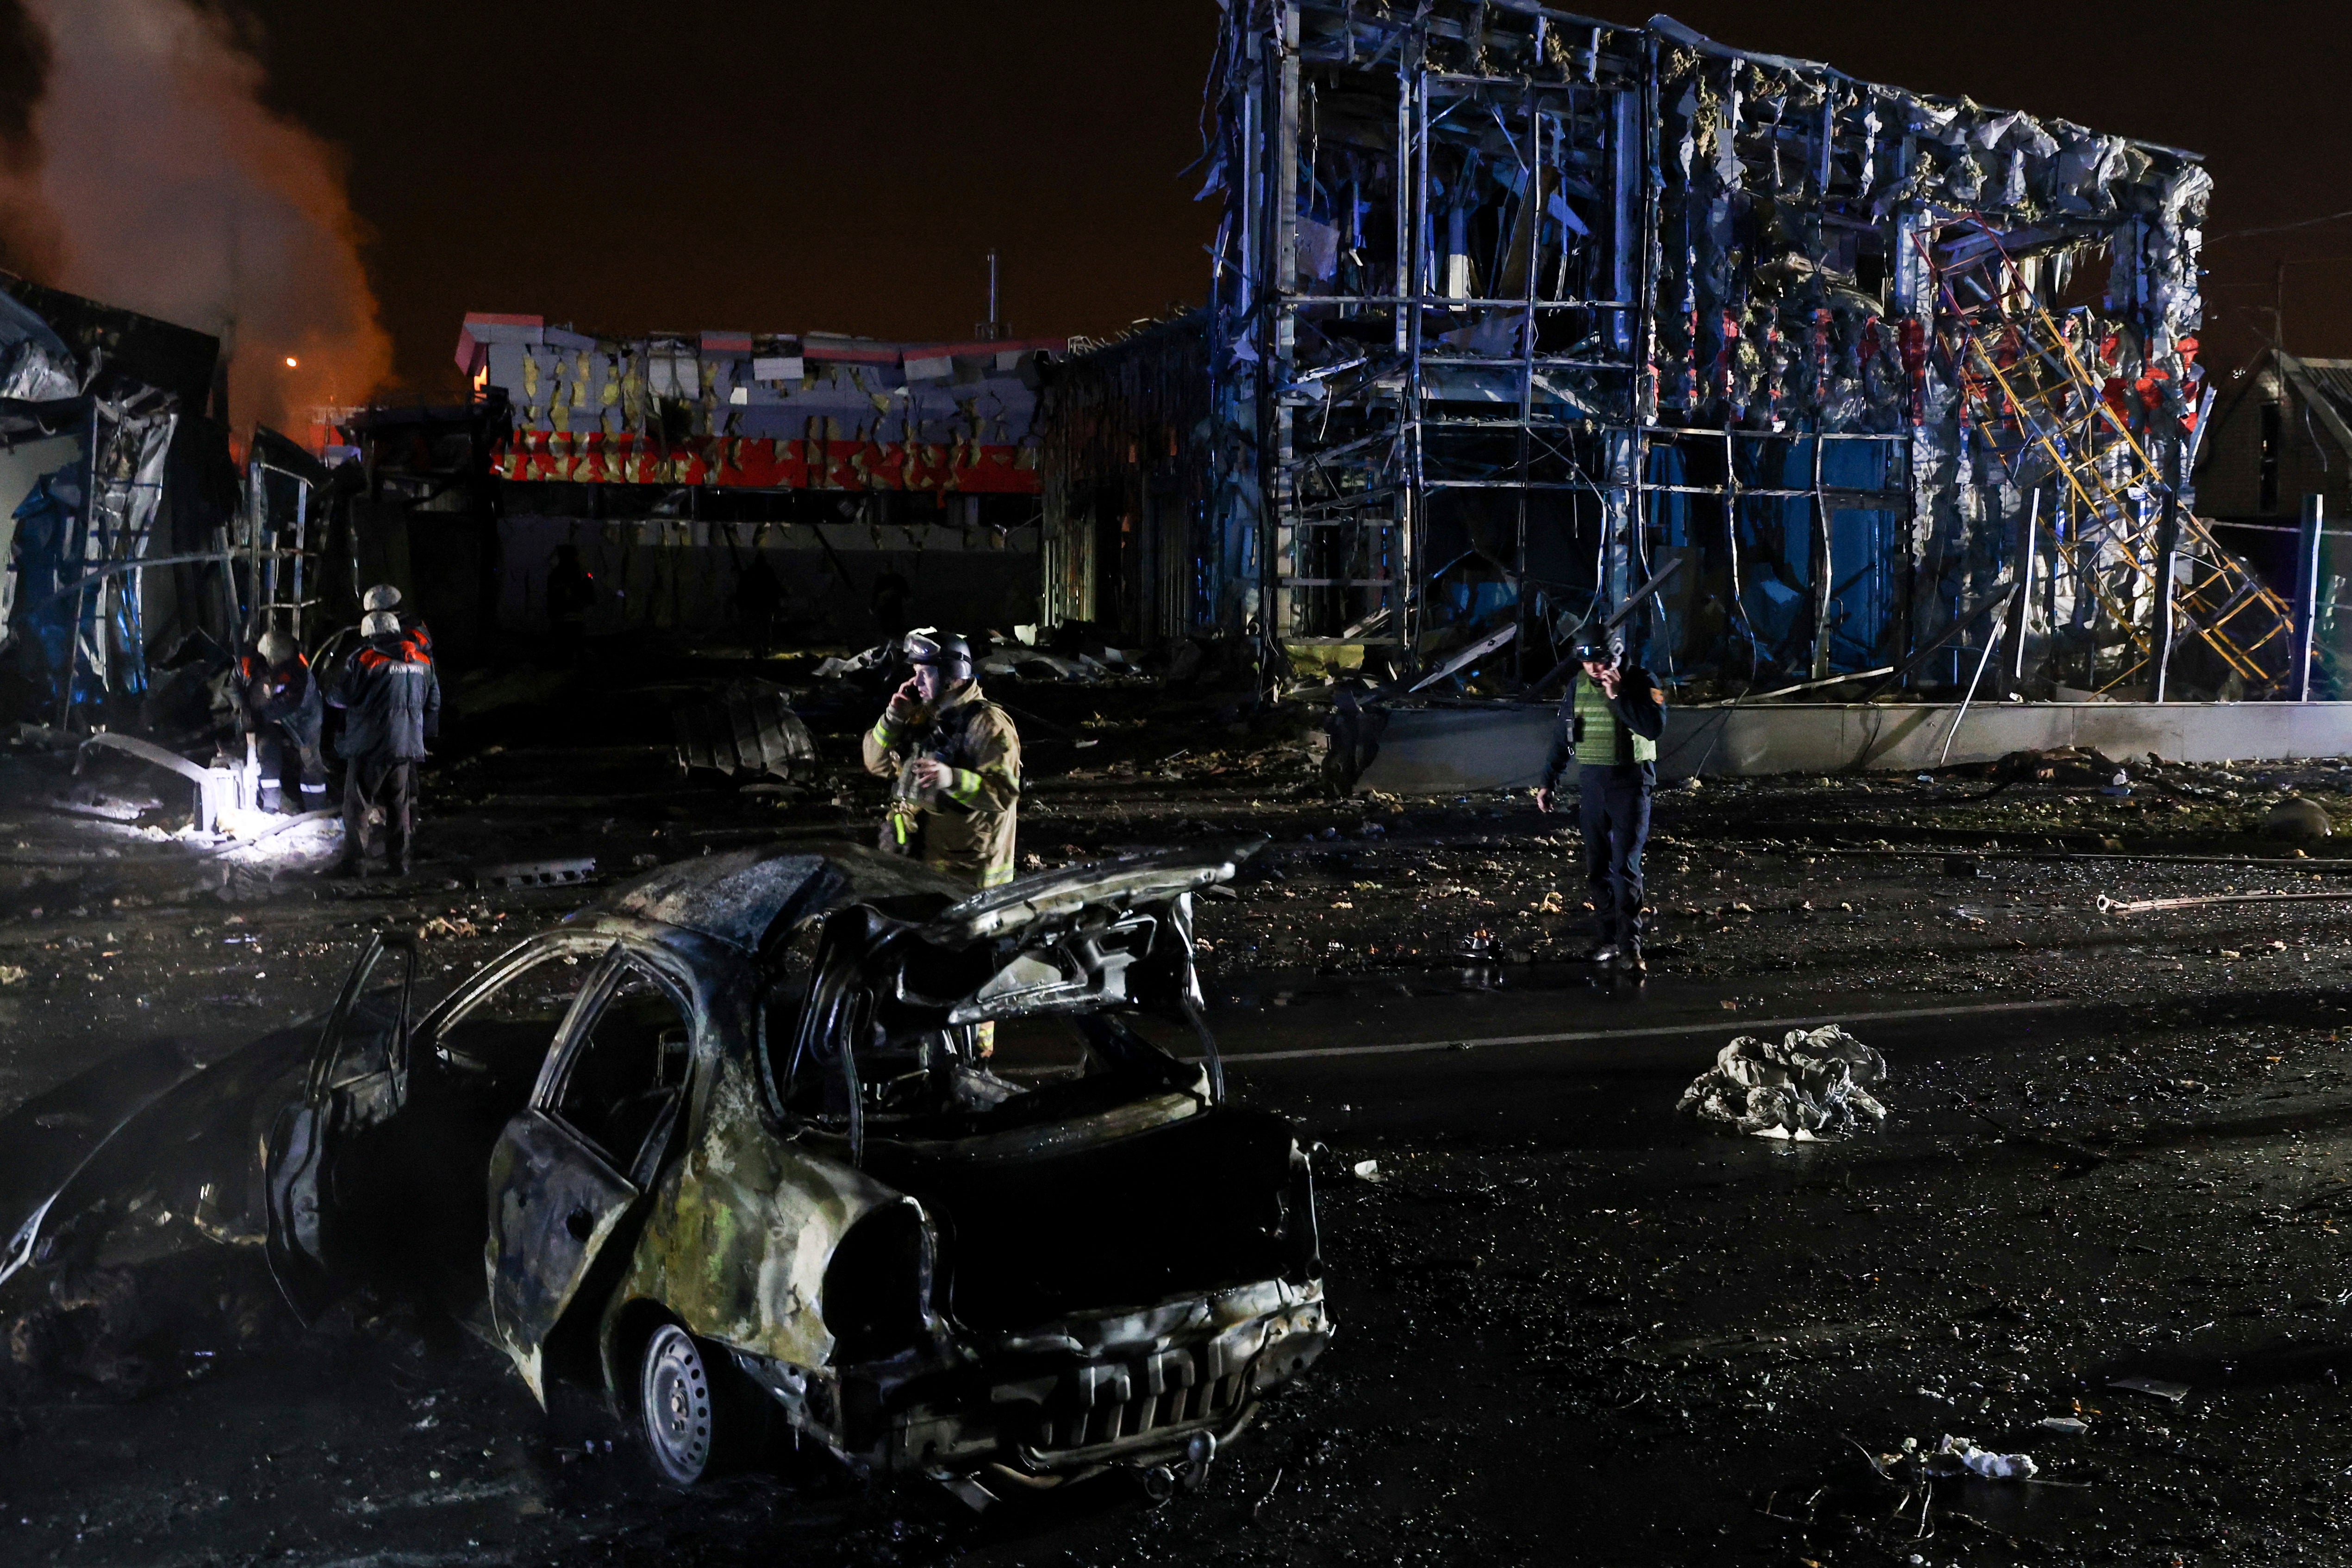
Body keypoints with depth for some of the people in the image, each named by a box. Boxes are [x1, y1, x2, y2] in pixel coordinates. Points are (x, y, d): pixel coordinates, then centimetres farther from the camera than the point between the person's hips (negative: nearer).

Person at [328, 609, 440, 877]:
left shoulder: (365, 660, -11)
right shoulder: (422, 662, 9)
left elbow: (342, 697, -9)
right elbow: (434, 703, 17)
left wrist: (331, 695, 14)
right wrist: (424, 734, 26)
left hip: (369, 747, -6)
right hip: (407, 745, 6)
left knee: (358, 806, 2)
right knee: (400, 805, 15)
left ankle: (355, 863, 0)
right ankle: (400, 862, 17)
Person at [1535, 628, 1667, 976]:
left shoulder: (1640, 682, -7)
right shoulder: (1577, 685, 5)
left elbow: (1655, 727, -20)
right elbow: (1562, 736, 13)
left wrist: (1618, 696, -24)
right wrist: (1549, 782, 11)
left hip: (1630, 781, -5)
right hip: (1591, 781, 5)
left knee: (1626, 865, -11)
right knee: (1598, 866, 7)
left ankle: (1630, 944, -11)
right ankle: (1609, 936, 16)